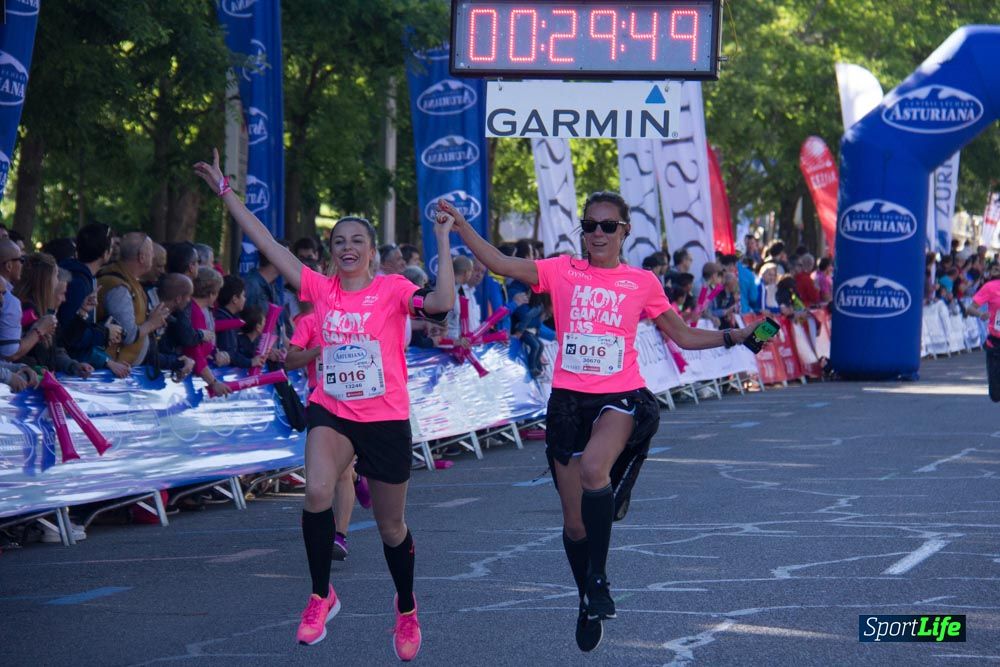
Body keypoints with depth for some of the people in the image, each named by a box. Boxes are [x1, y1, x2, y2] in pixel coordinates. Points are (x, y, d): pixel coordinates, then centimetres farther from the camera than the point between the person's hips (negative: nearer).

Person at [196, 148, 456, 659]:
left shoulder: (392, 289, -7)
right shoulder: (320, 289, 1)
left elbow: (441, 303, -26)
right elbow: (268, 245, 0)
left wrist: (443, 242, -26)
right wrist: (226, 193, -2)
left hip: (385, 419, -1)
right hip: (331, 411, 1)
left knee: (391, 527, 9)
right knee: (317, 492, -28)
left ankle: (406, 608, 36)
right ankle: (321, 596, -10)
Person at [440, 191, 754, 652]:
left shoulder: (641, 282, 6)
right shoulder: (563, 272, 5)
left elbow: (683, 335, 13)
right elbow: (498, 263, -3)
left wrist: (733, 336, 1)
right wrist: (461, 225, -12)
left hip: (621, 398, -2)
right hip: (568, 401, 2)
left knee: (594, 467, -35)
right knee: (575, 523, 5)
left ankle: (598, 578, -20)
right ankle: (587, 603, 29)